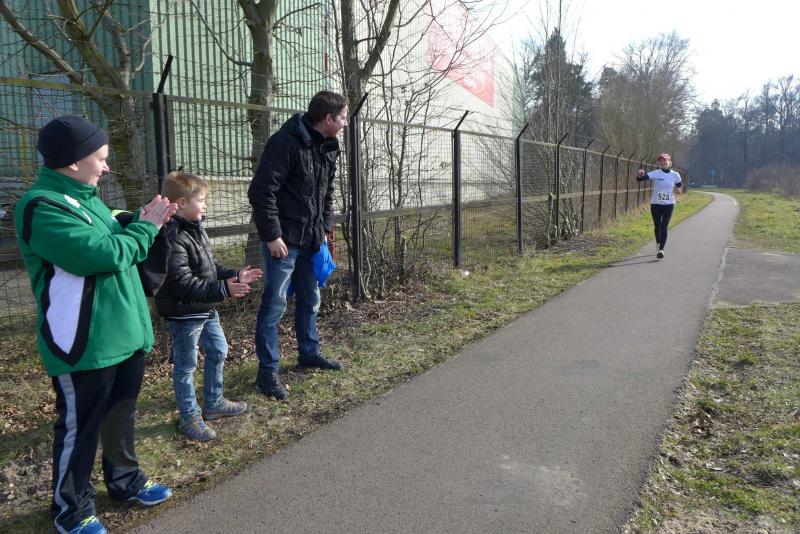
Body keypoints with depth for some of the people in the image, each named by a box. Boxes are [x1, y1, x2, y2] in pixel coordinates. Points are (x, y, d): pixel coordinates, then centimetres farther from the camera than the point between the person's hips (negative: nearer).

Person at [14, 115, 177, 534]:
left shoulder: (84, 197, 10)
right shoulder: (42, 206, -20)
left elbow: (113, 242, 17)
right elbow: (106, 254, -29)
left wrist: (143, 223, 2)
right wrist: (146, 227, -13)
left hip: (123, 334, 9)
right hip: (83, 344, -9)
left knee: (120, 414, 23)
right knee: (79, 427, 9)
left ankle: (125, 480, 42)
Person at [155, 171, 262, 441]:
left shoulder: (196, 229, 8)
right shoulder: (173, 239, -24)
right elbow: (182, 283, -29)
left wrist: (234, 275, 3)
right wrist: (223, 289, -32)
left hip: (206, 310, 10)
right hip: (184, 315, -10)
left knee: (218, 352, 21)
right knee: (186, 366, 6)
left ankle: (214, 403, 38)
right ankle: (189, 417, 22)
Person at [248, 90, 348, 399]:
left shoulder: (328, 147, 10)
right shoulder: (286, 142, -17)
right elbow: (261, 191, -20)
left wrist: (326, 227, 13)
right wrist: (272, 236, -20)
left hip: (312, 239, 9)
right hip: (283, 239, -8)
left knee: (310, 299, 18)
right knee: (275, 303, -2)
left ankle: (309, 353, 35)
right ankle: (268, 371, 9)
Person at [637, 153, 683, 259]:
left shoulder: (675, 175, 1)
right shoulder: (655, 173, -6)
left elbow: (679, 185, 19)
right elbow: (640, 179, -19)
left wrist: (678, 190, -2)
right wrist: (639, 175, -41)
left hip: (669, 204, 0)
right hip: (655, 204, 0)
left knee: (664, 226, -10)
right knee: (657, 226, 12)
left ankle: (661, 249, -13)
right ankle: (658, 242, 41)